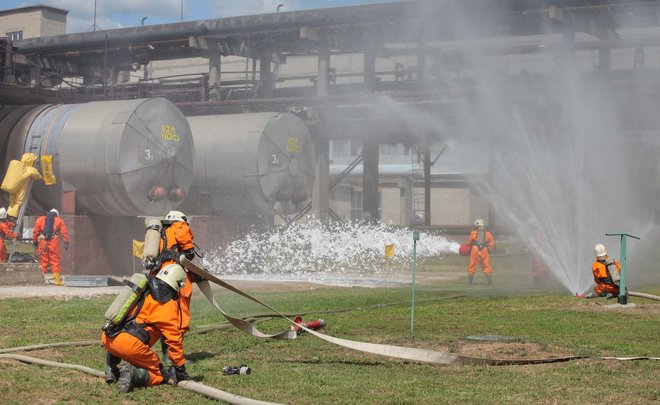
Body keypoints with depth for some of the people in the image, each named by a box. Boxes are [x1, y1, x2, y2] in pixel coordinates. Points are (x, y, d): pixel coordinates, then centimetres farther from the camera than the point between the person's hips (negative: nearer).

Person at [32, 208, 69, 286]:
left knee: (43, 260, 8)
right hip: (53, 242, -1)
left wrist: (34, 241, 17)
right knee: (55, 261, 2)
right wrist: (66, 243, 4)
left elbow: (35, 231, 13)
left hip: (42, 241, 1)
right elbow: (64, 232, 6)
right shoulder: (59, 221, 16)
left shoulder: (40, 219, 19)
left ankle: (44, 278, 9)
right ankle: (57, 280, 0)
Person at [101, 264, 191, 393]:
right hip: (130, 343, -7)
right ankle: (134, 373, -18)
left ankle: (111, 370, 18)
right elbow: (174, 339, 2)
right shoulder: (169, 304, 3)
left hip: (107, 337, 7)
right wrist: (180, 369, 12)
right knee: (157, 376, 10)